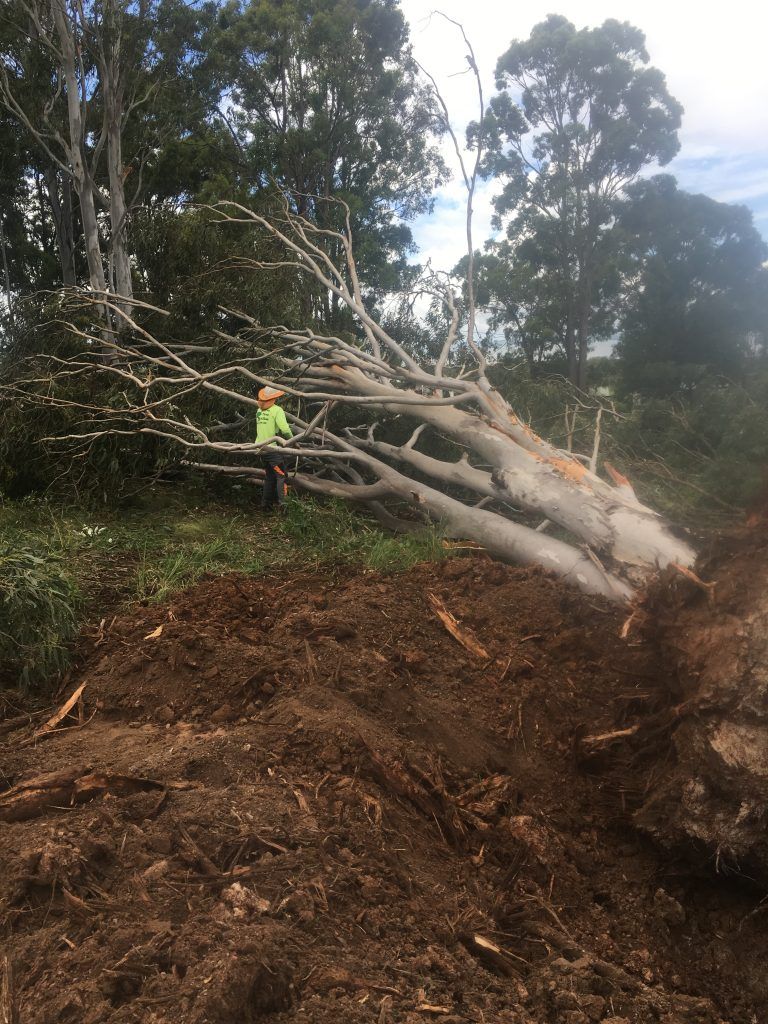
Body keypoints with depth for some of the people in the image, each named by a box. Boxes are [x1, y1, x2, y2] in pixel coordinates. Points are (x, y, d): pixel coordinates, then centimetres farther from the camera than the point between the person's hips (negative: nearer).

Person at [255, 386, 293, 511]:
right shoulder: (277, 410, -11)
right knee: (281, 476, -1)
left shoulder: (259, 410, 9)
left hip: (261, 448, 6)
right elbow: (285, 429, -21)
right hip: (273, 449, -6)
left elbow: (260, 429, 10)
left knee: (269, 477, 16)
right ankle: (281, 503, -11)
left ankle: (266, 504, 17)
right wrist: (292, 440, -5)